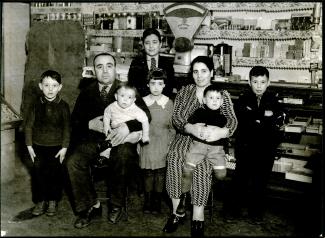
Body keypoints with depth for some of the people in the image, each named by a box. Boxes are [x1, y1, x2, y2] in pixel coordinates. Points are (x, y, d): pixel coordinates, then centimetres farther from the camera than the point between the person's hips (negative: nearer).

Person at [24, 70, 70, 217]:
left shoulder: (63, 106, -5)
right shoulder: (37, 105, -1)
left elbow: (66, 128, -3)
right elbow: (28, 125, 2)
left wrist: (64, 147, -7)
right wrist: (29, 145, -3)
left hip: (56, 146, -1)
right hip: (38, 146, 1)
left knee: (55, 174, 5)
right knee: (38, 173, 4)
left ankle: (52, 201, 21)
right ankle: (40, 201, 19)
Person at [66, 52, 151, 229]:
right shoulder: (87, 93, 12)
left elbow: (146, 115, -7)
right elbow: (74, 120, 10)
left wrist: (127, 126, -26)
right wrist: (90, 124, -13)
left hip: (119, 140, -2)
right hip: (93, 138, 3)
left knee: (125, 158, -34)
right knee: (73, 162, -24)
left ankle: (116, 205, -8)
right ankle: (91, 205, -4)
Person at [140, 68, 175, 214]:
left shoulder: (169, 103, 0)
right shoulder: (143, 102, 2)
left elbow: (172, 126, 5)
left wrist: (170, 142, 0)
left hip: (163, 141, 0)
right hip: (147, 141, 1)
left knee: (160, 171, 2)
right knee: (148, 172, 2)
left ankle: (157, 201, 15)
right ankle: (147, 200, 16)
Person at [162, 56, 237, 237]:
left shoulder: (222, 94, 6)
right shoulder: (184, 91, 10)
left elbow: (232, 120, -5)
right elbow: (176, 117, -1)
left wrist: (221, 132, -31)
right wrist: (192, 128, -24)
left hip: (210, 140, -1)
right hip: (185, 136, 1)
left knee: (202, 162, -34)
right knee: (174, 156, -31)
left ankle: (198, 215, -27)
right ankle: (178, 211, -23)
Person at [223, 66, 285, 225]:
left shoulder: (273, 100, 4)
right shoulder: (243, 99, 1)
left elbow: (278, 121, -7)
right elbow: (240, 117, -14)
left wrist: (254, 118, -14)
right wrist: (264, 116, -14)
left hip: (266, 147, 1)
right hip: (245, 145, -1)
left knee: (260, 181, 10)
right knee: (240, 178, 5)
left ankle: (256, 212, 25)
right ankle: (233, 210, 19)